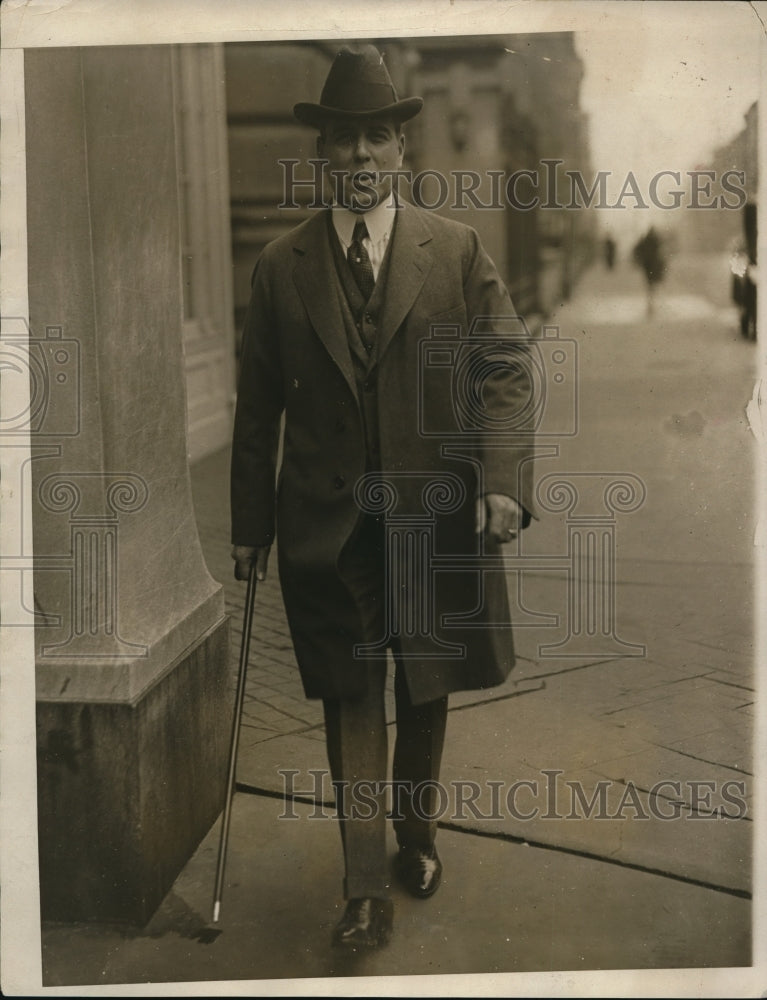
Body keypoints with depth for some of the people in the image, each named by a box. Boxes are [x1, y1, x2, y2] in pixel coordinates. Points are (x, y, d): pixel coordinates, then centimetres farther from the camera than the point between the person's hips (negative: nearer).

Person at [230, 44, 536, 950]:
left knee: (426, 690, 15)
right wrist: (249, 525, 4)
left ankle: (416, 835, 38)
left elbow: (505, 372, -3)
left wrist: (502, 482, -17)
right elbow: (258, 406, 5)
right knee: (351, 701, 2)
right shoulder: (281, 266, 2)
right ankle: (366, 889, 11)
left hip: (432, 510, 1)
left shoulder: (456, 250, 1)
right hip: (326, 519, 0)